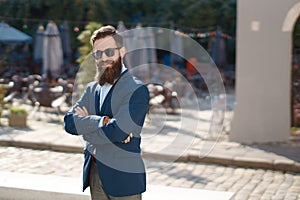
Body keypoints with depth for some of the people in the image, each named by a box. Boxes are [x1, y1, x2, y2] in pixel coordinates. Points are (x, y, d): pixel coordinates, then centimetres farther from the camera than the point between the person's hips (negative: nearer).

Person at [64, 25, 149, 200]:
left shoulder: (137, 90, -11)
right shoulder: (92, 89, 10)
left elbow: (118, 131, -23)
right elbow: (69, 122, -3)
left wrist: (86, 125, -6)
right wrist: (101, 121, -19)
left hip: (124, 177, -6)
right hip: (95, 174, 6)